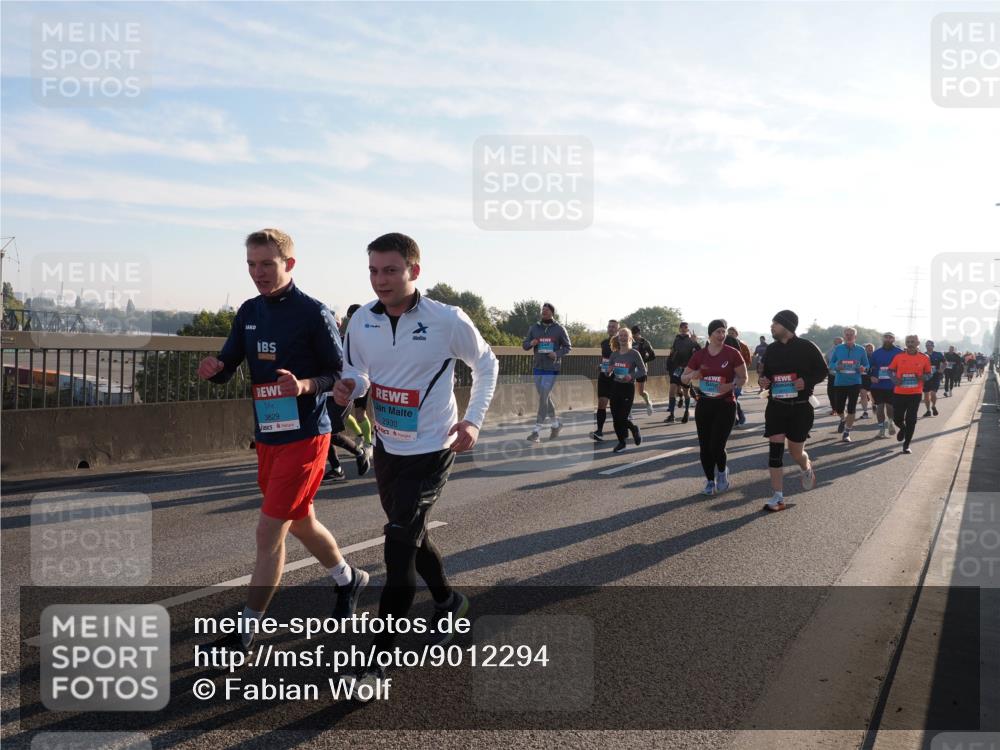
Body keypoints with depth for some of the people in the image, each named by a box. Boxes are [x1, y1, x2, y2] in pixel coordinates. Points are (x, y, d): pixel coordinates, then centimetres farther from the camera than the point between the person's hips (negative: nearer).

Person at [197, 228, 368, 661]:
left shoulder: (313, 313, -12)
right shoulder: (249, 312, 8)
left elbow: (342, 376, -10)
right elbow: (229, 365, 11)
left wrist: (306, 386, -29)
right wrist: (214, 368, -13)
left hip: (304, 435, -8)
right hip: (267, 435, 8)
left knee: (269, 532, -7)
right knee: (299, 523, 21)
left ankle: (245, 633, 5)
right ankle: (348, 579, 45)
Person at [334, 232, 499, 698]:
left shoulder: (448, 321, -17)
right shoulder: (362, 321, -6)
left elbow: (486, 365, -1)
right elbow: (358, 374, 9)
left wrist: (473, 419, -9)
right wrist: (347, 389, -15)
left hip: (431, 450, -6)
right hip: (386, 446, 6)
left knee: (399, 544, -12)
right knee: (410, 535, 20)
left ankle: (377, 660, -1)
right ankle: (447, 600, 47)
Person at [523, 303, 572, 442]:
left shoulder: (559, 329, -3)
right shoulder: (534, 328, 6)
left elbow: (568, 347, 2)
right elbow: (524, 344, 9)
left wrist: (557, 354, -16)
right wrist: (531, 343, -14)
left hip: (552, 369, -4)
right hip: (537, 368, 4)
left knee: (543, 398, -10)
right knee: (545, 397, 12)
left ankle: (536, 431, -9)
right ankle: (556, 423, 31)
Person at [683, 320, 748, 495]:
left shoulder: (733, 353, -7)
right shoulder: (699, 355, 2)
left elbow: (743, 378, -1)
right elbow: (683, 378, 9)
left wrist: (731, 385, -20)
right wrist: (692, 375, -13)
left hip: (726, 405, -3)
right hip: (704, 405, 3)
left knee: (717, 446, -10)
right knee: (705, 446, 5)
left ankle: (722, 471, 22)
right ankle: (710, 481, 24)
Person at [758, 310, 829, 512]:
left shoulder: (806, 347, -7)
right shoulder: (771, 349, 5)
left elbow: (822, 371, 0)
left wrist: (806, 381, -19)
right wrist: (762, 381, -6)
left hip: (800, 406, -3)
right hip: (776, 405, 3)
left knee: (796, 452, 5)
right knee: (775, 450, -5)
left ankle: (806, 469, 43)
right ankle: (778, 497, 1)